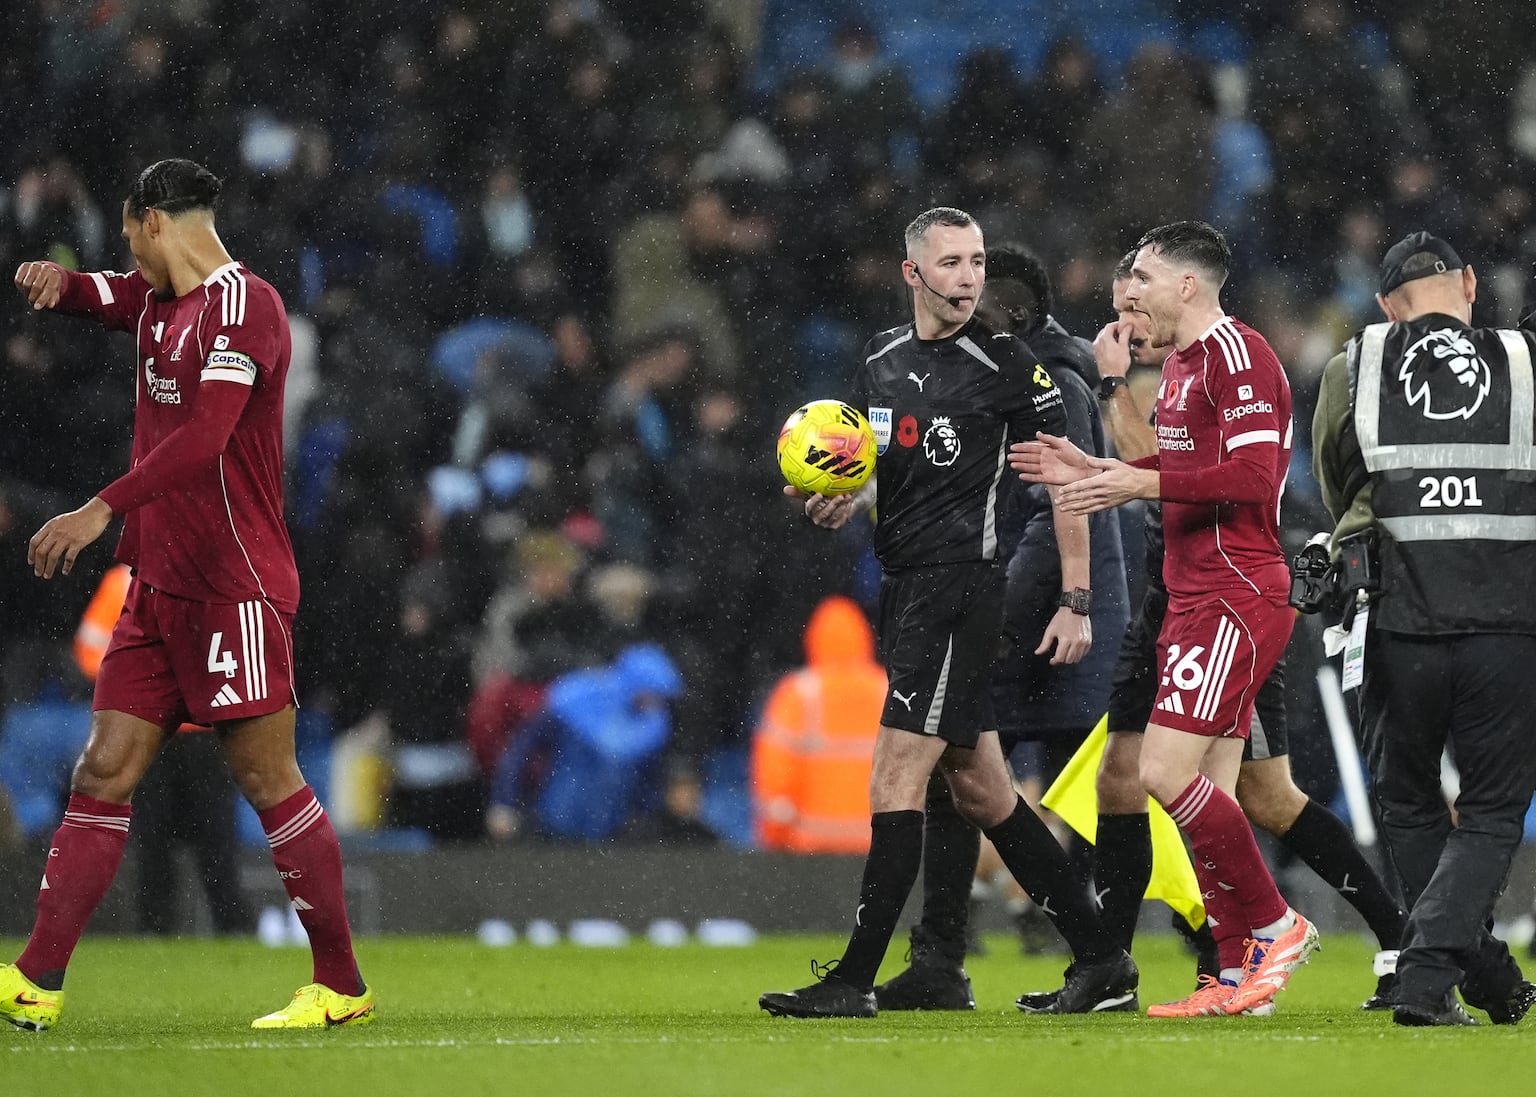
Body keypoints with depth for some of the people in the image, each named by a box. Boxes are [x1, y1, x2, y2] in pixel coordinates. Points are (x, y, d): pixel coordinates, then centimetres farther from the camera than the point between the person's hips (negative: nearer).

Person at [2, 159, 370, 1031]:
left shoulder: (244, 304, -13)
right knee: (105, 771, 3)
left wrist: (102, 511, -31)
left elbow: (206, 435, -24)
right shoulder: (160, 304, 15)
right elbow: (97, 298, 31)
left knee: (268, 779, -6)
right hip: (161, 585, 9)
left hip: (237, 586, -9)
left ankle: (344, 987, 2)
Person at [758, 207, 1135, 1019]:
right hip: (901, 585, 8)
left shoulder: (1004, 364, -8)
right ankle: (1101, 959, 18)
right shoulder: (882, 359, 12)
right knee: (977, 787, 11)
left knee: (895, 781, -10)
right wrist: (836, 504, 0)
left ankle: (854, 979, -7)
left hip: (959, 582, -8)